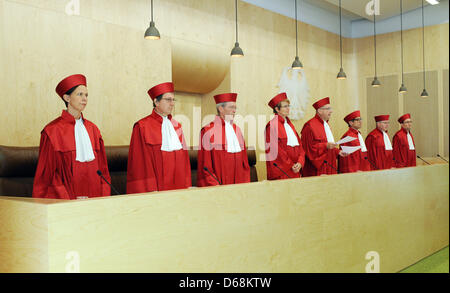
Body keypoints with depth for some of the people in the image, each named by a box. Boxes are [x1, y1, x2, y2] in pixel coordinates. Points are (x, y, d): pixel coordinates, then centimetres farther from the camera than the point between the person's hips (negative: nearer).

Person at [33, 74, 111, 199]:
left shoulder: (92, 129, 10)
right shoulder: (52, 131, -3)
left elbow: (102, 167, 11)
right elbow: (47, 173, -4)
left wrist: (104, 197, 0)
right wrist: (69, 199, -12)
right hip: (64, 200, -4)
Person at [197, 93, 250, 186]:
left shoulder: (236, 129, 11)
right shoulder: (208, 131, -8)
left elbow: (244, 159, 14)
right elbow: (205, 166, -9)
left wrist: (245, 183, 5)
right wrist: (217, 188, -14)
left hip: (239, 185, 5)